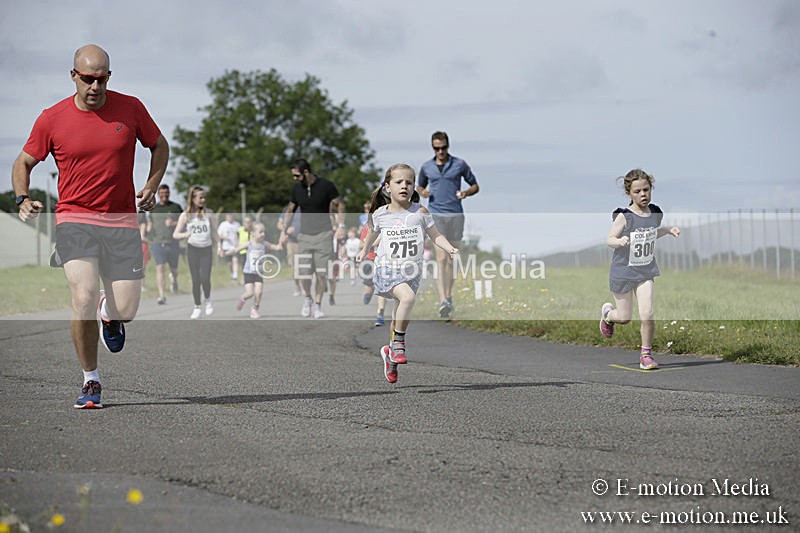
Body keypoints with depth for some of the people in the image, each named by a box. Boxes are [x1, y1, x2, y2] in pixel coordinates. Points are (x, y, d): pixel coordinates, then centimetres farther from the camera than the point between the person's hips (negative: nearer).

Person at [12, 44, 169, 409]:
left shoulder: (130, 108, 0)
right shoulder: (52, 119, -2)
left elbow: (159, 146, 16)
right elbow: (23, 163, 10)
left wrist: (151, 187, 1)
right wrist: (23, 199, -9)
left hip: (122, 221, 2)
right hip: (75, 219, -1)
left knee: (125, 309, -3)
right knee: (84, 297, -19)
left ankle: (108, 313, 39)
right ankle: (91, 382, 0)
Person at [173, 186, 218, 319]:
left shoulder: (208, 214, 1)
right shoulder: (185, 215, -2)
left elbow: (214, 232, 8)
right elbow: (175, 234, -3)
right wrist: (185, 234, -23)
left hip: (206, 249, 0)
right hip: (192, 248, 0)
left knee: (205, 278, -10)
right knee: (195, 280, 3)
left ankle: (208, 300, 18)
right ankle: (197, 307, 15)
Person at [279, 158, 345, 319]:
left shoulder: (326, 186, -8)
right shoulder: (297, 189, 3)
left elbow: (340, 204, 3)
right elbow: (290, 210, 16)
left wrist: (340, 225, -5)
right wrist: (284, 231, 13)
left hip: (323, 234, -3)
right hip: (305, 235, 3)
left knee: (322, 273, -3)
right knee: (303, 272, -7)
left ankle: (318, 304, 11)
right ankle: (307, 299, 19)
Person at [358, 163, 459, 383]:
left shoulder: (420, 212, -2)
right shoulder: (380, 214, -1)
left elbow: (435, 236, 6)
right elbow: (372, 233, 20)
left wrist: (450, 249, -11)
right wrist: (364, 251, 32)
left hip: (411, 272, 2)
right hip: (387, 268, -2)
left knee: (399, 317, 9)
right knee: (407, 297, -30)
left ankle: (391, 353, 33)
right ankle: (399, 341, -14)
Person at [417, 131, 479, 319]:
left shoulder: (460, 164, 4)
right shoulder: (426, 167, 8)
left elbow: (475, 186, 11)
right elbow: (420, 186, 24)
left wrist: (466, 193, -10)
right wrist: (423, 192, 0)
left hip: (456, 215, 1)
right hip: (436, 215, -1)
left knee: (451, 259, 7)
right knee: (441, 258, -14)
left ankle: (448, 298, 20)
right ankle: (443, 302, -24)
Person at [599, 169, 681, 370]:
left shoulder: (656, 213, -1)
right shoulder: (624, 216, -17)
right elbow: (609, 240, -15)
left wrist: (668, 230, 2)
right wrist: (619, 241, -36)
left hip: (645, 271, 3)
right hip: (623, 271, -3)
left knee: (647, 314, -12)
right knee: (624, 318, 7)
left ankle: (646, 354, 4)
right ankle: (607, 313, 43)